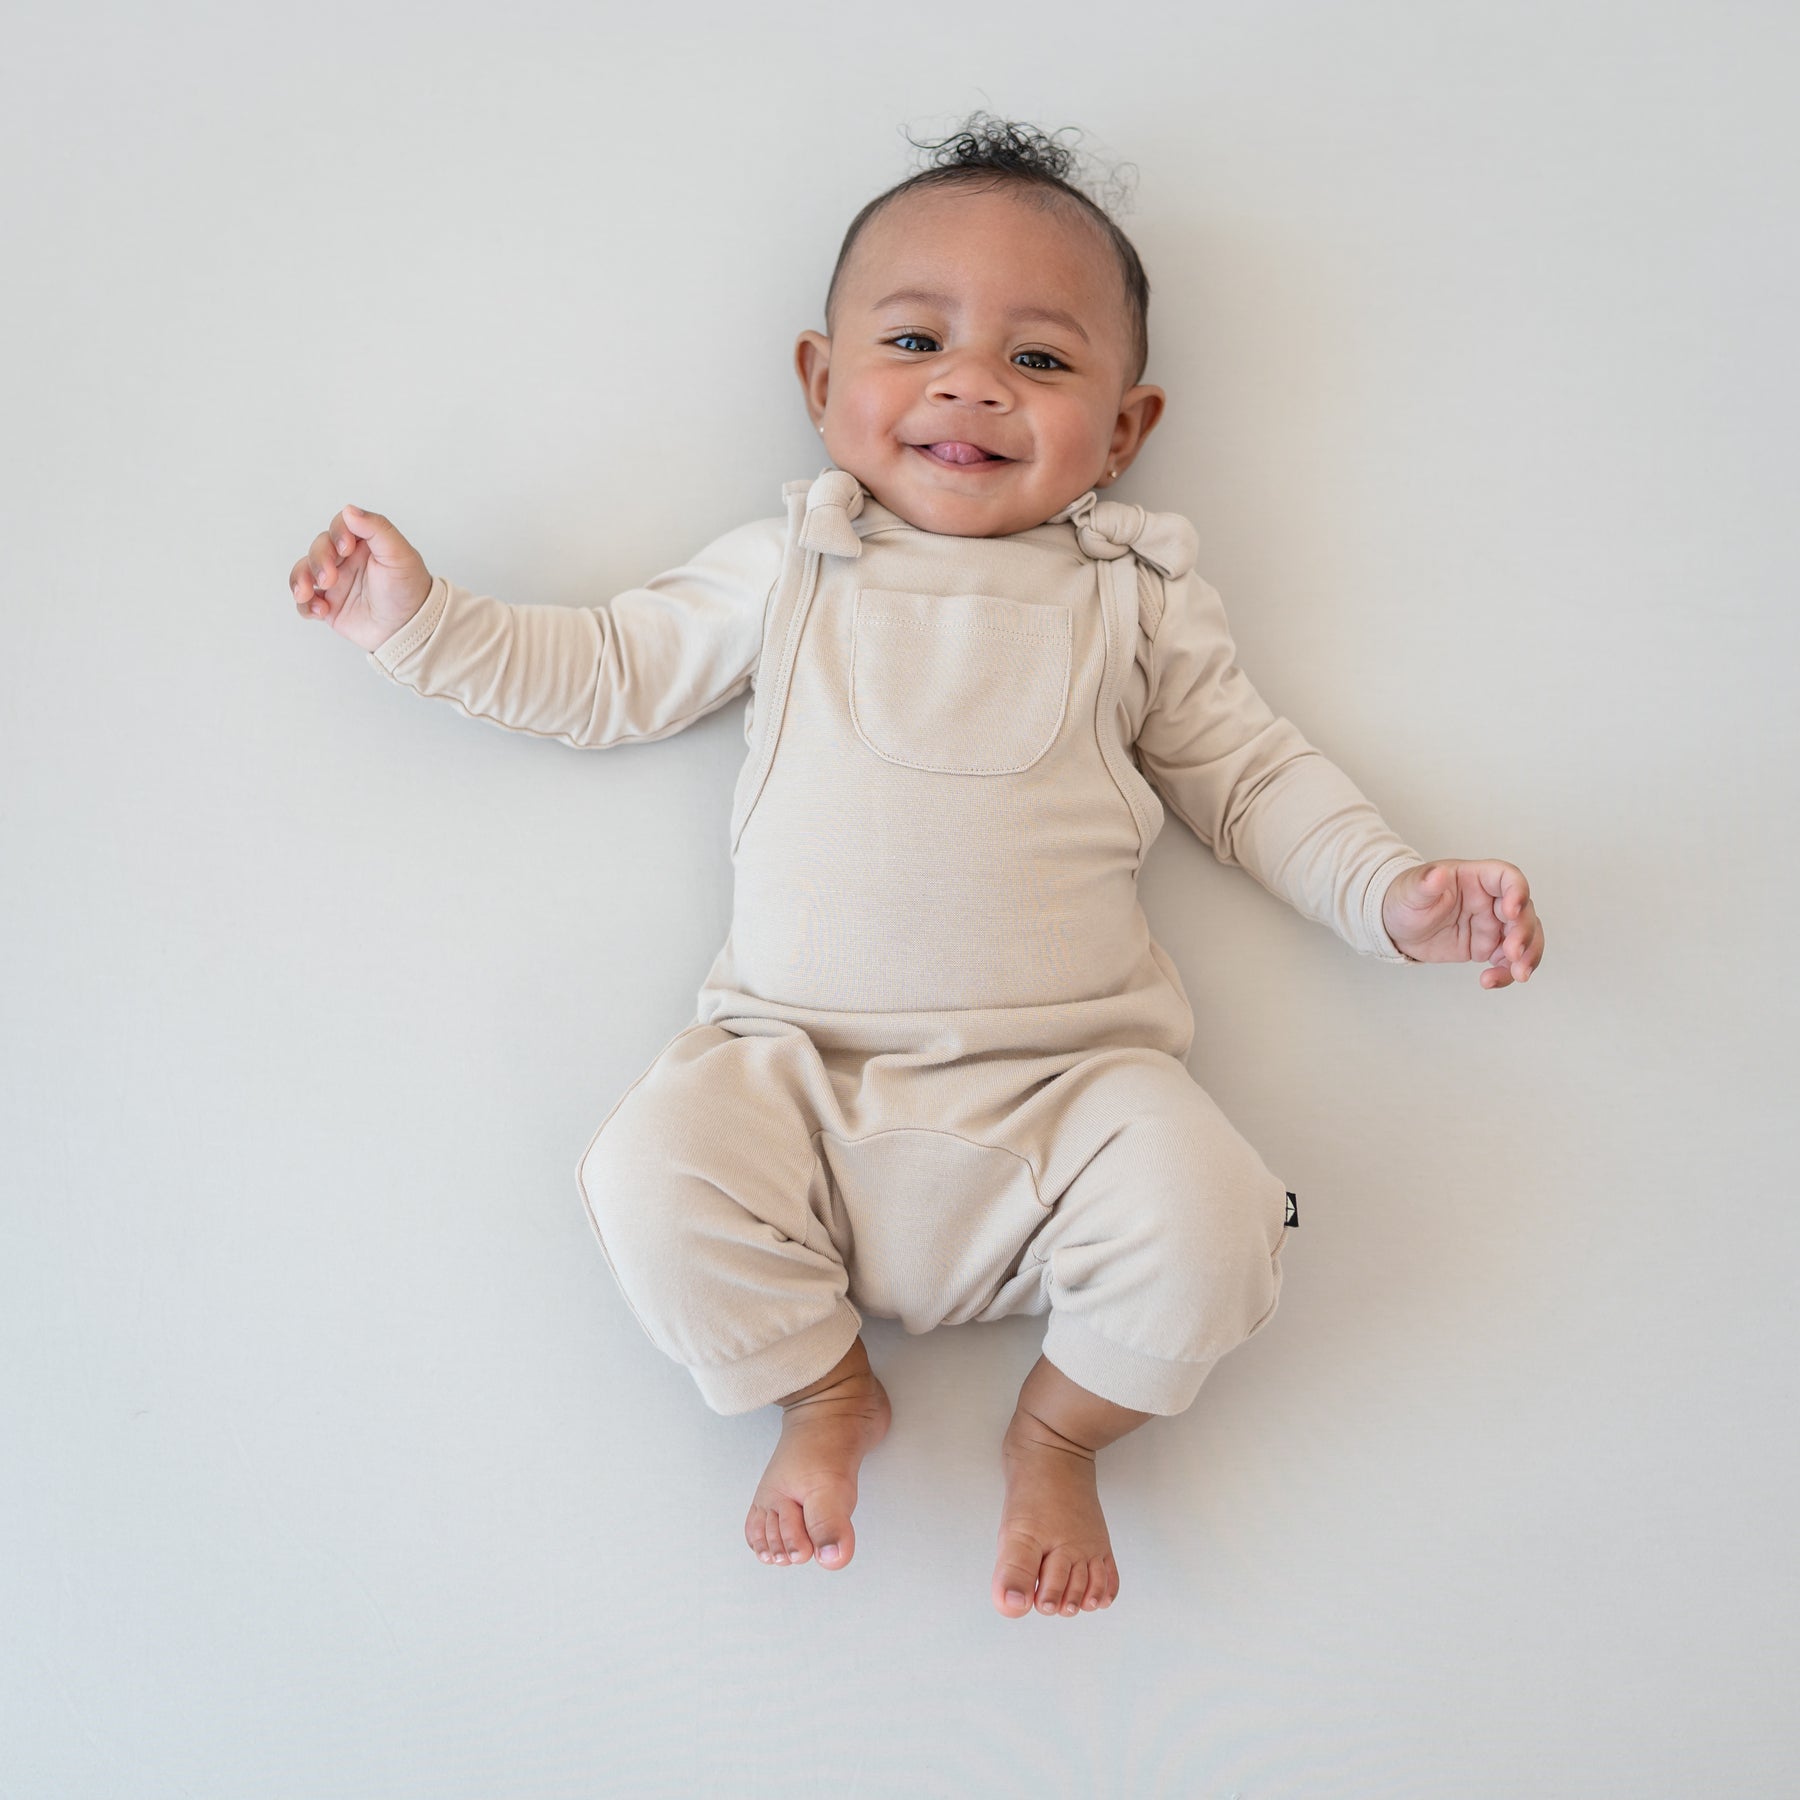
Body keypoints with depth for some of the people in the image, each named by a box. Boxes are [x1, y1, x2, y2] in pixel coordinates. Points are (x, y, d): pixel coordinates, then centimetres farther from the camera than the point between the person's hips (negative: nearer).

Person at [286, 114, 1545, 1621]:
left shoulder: (1133, 597, 11)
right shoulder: (786, 573, 12)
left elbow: (1250, 778, 14)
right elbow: (602, 674, 17)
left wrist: (1394, 895, 0)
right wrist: (423, 622, 9)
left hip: (1065, 1086, 0)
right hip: (801, 1072, 1)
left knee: (1206, 1220, -26)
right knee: (656, 1169, -26)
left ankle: (1058, 1429, 8)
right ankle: (827, 1394, 6)